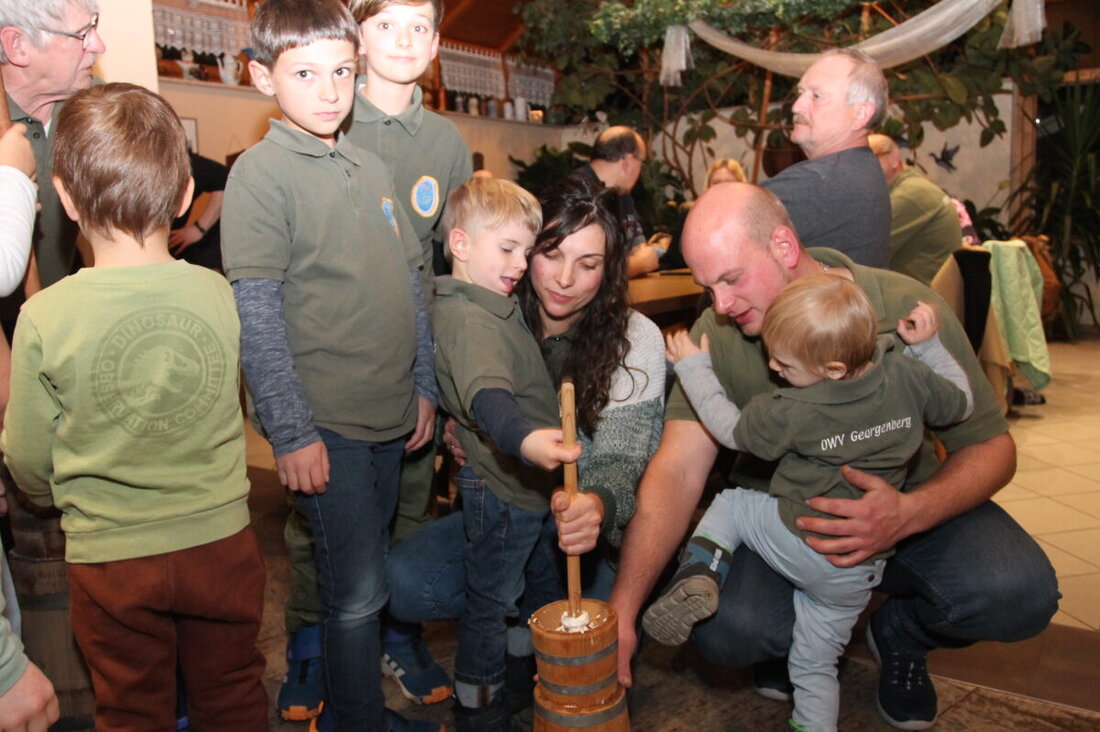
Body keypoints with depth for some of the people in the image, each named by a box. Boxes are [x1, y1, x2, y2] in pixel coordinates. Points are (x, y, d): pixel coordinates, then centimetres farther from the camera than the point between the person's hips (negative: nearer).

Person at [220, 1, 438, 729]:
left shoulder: (372, 170, 11)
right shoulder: (260, 172, -8)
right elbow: (257, 315, -12)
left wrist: (424, 386, 13)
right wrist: (292, 431, -15)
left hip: (391, 417, 6)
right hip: (325, 423, -6)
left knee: (366, 576, 19)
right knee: (357, 590, 2)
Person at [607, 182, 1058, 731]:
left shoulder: (907, 310, -19)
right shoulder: (716, 336, -16)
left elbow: (990, 446, -13)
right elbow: (677, 471, -22)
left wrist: (908, 515, -35)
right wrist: (623, 609, -32)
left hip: (907, 502, 1)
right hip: (773, 513, 0)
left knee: (1019, 593, -27)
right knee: (725, 630, -27)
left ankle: (901, 632, 9)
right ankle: (798, 631, 12)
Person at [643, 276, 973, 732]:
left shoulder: (794, 413, -21)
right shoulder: (907, 376, -10)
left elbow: (730, 429, -4)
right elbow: (961, 404, 9)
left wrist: (693, 369, 5)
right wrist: (928, 346, 11)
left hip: (796, 545, -5)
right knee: (815, 666, 21)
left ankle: (699, 573, -5)